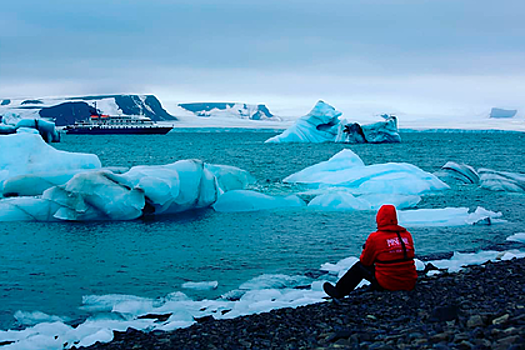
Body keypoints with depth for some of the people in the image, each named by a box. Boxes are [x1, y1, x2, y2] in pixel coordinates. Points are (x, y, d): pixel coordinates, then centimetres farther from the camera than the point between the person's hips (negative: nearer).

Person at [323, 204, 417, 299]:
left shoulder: (375, 237, -8)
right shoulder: (407, 235, 6)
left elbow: (365, 261, 4)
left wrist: (365, 249, 25)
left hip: (387, 284, -5)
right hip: (409, 284, 5)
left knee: (360, 266, 16)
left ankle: (339, 291, 32)